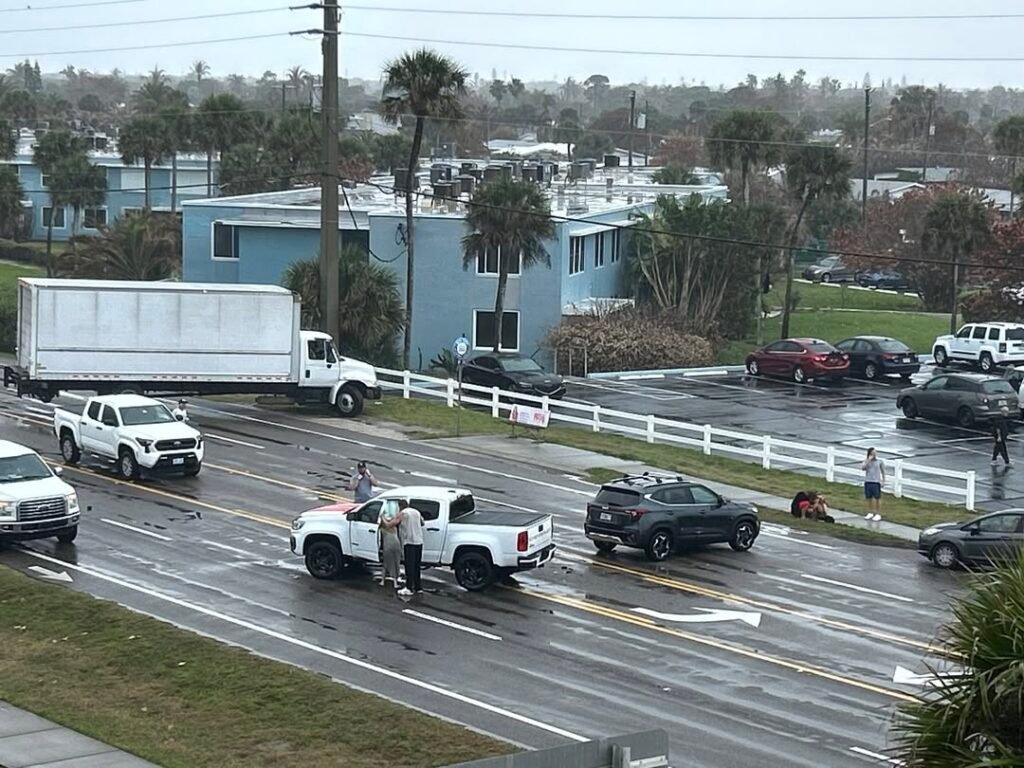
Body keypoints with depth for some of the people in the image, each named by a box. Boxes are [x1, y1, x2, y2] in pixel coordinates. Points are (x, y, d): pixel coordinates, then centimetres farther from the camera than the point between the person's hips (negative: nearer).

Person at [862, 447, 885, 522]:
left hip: (876, 482, -3)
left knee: (877, 498, 0)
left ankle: (878, 514, 7)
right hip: (868, 482, 3)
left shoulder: (880, 461, 0)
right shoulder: (866, 461, 4)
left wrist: (883, 481, 3)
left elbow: (883, 471, 6)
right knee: (869, 498, 10)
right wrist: (869, 460, -17)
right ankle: (870, 513, 23)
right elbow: (863, 468, -13)